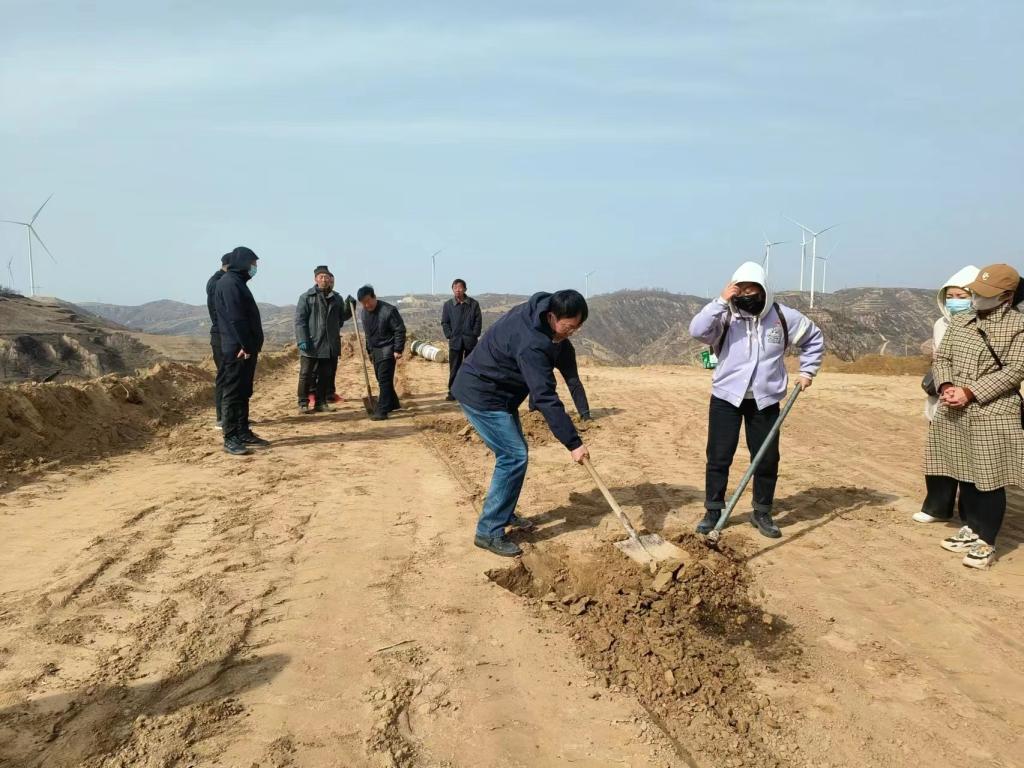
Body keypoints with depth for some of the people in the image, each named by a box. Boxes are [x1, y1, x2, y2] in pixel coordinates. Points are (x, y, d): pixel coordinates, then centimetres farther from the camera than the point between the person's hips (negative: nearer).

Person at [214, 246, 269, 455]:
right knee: (233, 392, -6)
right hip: (238, 349, -10)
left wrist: (252, 345, 14)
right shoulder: (229, 283, -13)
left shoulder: (237, 282, 18)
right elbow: (235, 318, -20)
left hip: (247, 347, 10)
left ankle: (243, 432, 21)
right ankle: (230, 438, -2)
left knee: (244, 392, 13)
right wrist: (245, 346, -20)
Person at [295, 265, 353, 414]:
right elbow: (300, 320, -6)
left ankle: (321, 402, 19)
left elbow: (343, 316, 16)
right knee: (306, 375, 0)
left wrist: (349, 306, -3)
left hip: (330, 344, 4)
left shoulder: (336, 298, 12)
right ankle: (303, 403, 8)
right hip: (311, 344, -4)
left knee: (326, 375, 10)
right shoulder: (306, 297, 0)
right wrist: (302, 340, -16)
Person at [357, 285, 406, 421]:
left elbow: (400, 330, -15)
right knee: (382, 379, 14)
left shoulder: (389, 310, -17)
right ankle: (393, 404, 29)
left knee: (384, 380, -12)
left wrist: (398, 350, -18)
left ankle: (382, 410, -12)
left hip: (387, 350, -8)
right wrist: (369, 350, 18)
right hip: (375, 351, 8)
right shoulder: (364, 312, 6)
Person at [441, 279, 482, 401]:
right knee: (454, 368, 1)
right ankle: (452, 392, 6)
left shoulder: (474, 304, 2)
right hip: (455, 341, 0)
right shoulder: (448, 305, 4)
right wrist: (449, 336, -4)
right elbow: (444, 322, 6)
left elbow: (478, 321, 2)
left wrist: (474, 335, -7)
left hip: (471, 341, 0)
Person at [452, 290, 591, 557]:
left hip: (493, 392, 10)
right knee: (514, 456, -11)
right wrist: (573, 443, -28)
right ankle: (489, 532, -4)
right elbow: (546, 398, -31)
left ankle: (505, 514, 31)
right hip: (481, 396, -10)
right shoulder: (531, 344, -31)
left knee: (513, 453, 15)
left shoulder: (533, 313, -1)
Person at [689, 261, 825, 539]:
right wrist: (721, 302, -28)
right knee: (718, 457, 0)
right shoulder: (726, 316, -7)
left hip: (765, 401, 2)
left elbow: (814, 338, 16)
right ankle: (713, 511, 15)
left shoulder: (783, 316, 0)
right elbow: (697, 330, -26)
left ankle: (762, 513, 23)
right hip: (726, 398, -2)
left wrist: (807, 371, 10)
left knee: (767, 459, 6)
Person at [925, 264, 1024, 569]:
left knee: (988, 480, -1)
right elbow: (941, 358, 10)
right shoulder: (959, 321, 12)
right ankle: (971, 529, 31)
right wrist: (945, 386, -10)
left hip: (993, 415, -5)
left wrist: (969, 393, -19)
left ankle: (986, 542, 12)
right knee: (963, 476, 15)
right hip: (953, 413, 6)